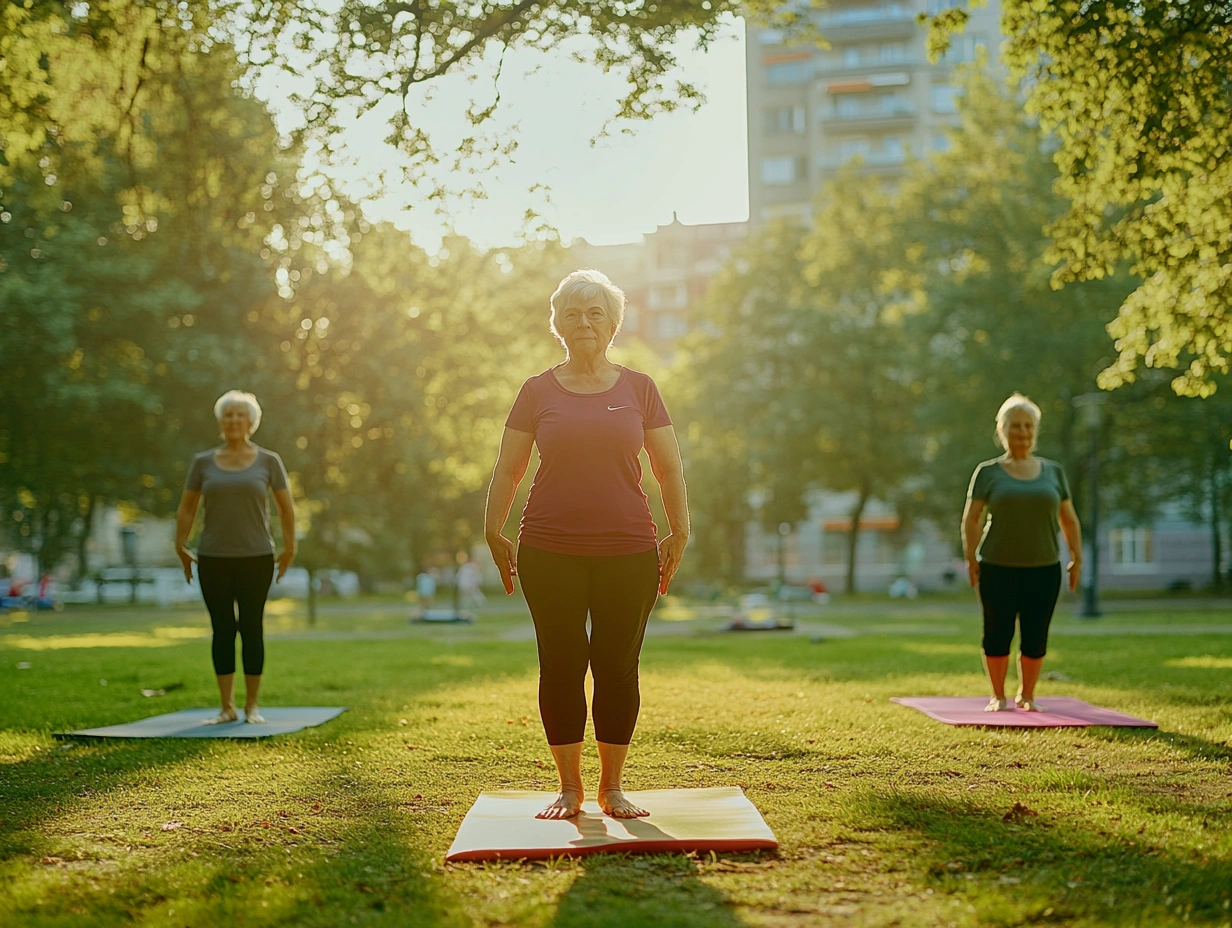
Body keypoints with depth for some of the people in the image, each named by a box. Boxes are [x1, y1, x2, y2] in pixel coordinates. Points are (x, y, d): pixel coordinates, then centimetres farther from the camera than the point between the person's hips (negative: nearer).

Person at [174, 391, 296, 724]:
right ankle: (226, 707, 9)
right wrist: (180, 548, 2)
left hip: (256, 558, -1)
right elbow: (186, 509, 9)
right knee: (222, 630, 3)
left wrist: (289, 548, 1)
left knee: (251, 628, 1)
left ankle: (252, 705, 10)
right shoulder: (203, 462, 5)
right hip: (213, 559, 1)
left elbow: (286, 508, 6)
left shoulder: (268, 461, 1)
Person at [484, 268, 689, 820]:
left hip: (628, 552, 0)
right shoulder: (538, 392, 7)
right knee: (561, 668, 2)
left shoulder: (639, 389, 7)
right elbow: (508, 468, 8)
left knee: (618, 668, 2)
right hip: (549, 552, 0)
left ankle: (612, 787, 14)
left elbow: (669, 468, 9)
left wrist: (679, 535, 3)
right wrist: (494, 533, 0)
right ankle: (569, 788, 14)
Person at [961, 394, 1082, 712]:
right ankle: (998, 697, 14)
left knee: (1036, 637, 2)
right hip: (998, 568, -2)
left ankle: (1026, 696, 17)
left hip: (1044, 569, 2)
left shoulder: (1053, 471, 9)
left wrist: (1077, 558, 4)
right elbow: (970, 518, 0)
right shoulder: (988, 472, 2)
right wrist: (971, 559, -8)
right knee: (998, 633, 1)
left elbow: (1069, 519, 11)